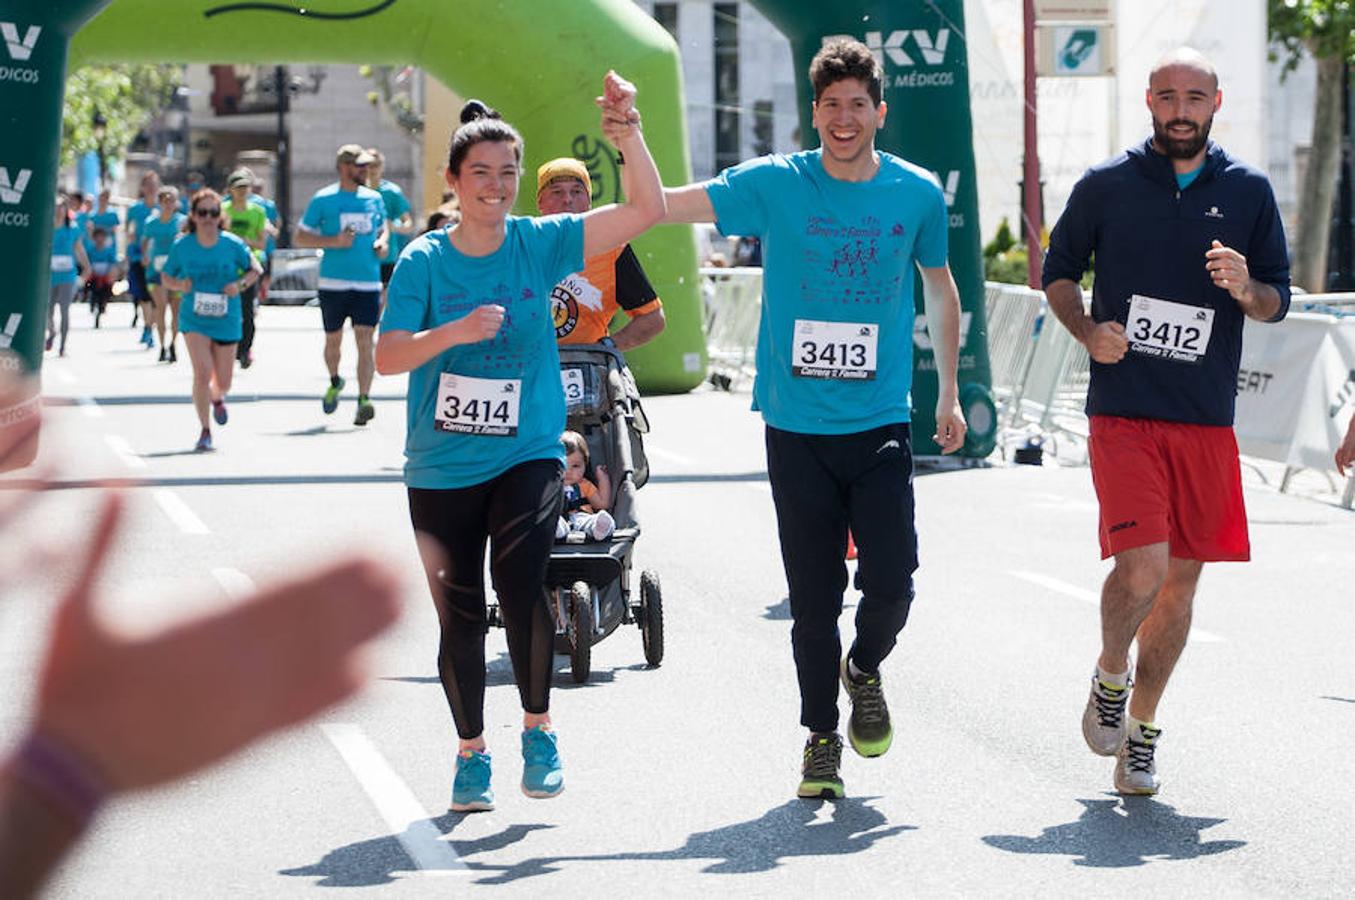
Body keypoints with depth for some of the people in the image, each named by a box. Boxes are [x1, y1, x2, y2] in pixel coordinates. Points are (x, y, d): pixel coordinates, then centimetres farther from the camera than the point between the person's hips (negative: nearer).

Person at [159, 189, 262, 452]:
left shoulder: (233, 245, -9)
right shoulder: (182, 246, -7)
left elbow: (255, 269, 5)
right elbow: (166, 276, 7)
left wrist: (240, 284, -14)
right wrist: (179, 285, -15)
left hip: (226, 321, 1)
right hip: (194, 319, -1)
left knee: (223, 382, 10)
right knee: (202, 373, -19)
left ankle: (217, 398, 50)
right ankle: (205, 431, -5)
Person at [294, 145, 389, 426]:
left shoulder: (374, 198, 10)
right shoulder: (323, 199, -1)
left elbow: (383, 227, 26)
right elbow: (300, 237, 0)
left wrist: (383, 241, 3)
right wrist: (334, 241, -13)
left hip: (368, 283, 1)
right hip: (333, 283, -1)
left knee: (365, 341, -10)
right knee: (333, 339, 12)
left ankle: (364, 399, -12)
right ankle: (335, 382, 39)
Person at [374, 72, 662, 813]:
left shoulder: (540, 244, 0)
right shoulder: (424, 261, -2)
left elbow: (647, 210, -6)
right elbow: (387, 357, -11)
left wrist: (630, 135, -20)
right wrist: (457, 331, -26)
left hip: (527, 454, -1)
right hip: (441, 467, 1)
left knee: (520, 580, -23)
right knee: (459, 615, 6)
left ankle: (538, 730, -3)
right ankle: (471, 754, 26)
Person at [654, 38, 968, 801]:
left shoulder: (919, 194, 2)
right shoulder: (775, 185, -3)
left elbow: (941, 288, 18)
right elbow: (659, 206, -10)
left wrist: (950, 392, 19)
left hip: (881, 426, 1)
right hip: (798, 427, 0)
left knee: (891, 582, -9)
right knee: (814, 596, 4)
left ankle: (865, 671, 24)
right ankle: (821, 737, 21)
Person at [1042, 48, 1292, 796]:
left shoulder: (1247, 191, 6)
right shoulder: (1106, 185, 1)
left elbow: (1278, 301, 11)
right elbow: (1059, 272, 13)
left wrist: (1246, 290, -12)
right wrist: (1088, 332, -6)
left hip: (1206, 422, 3)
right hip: (1123, 416, -3)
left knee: (1181, 581, 7)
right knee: (1142, 568, -17)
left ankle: (1140, 730, 23)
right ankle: (1110, 676, 13)